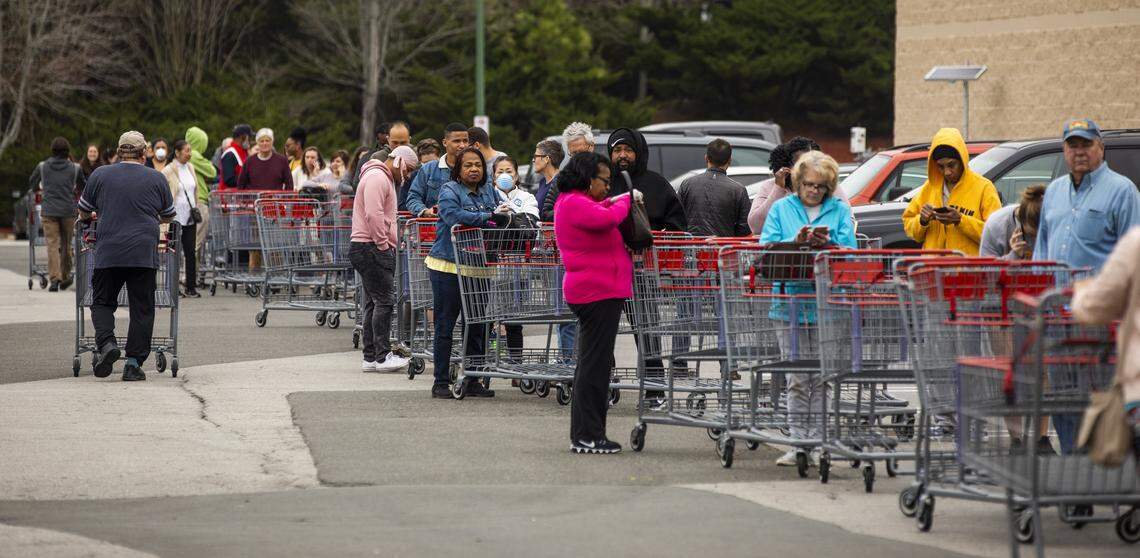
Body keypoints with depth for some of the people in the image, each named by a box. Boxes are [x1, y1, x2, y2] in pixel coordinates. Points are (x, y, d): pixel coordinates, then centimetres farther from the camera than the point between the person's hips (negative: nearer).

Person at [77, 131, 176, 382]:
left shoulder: (100, 175, 6)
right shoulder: (156, 179, 6)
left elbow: (83, 212, 18)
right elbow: (168, 217, 20)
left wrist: (95, 217, 41)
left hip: (108, 252, 0)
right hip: (144, 253, 0)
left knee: (102, 302, 12)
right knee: (142, 309, 5)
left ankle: (106, 343, -12)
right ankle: (134, 363, 0)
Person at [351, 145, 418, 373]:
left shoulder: (385, 179, 23)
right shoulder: (377, 178, -12)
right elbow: (373, 215, -22)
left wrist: (389, 245, 16)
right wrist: (384, 245, -18)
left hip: (376, 249, 11)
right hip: (371, 248, -11)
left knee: (374, 302, 10)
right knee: (384, 301, -12)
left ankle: (370, 357, 11)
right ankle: (383, 356, -13)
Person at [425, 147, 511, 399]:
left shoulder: (489, 191, 12)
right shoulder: (450, 191, -7)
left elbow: (503, 220, 10)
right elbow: (455, 217, -24)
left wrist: (502, 214, -14)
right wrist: (489, 216, -21)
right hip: (448, 267, -6)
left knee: (477, 326, 9)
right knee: (445, 326, -1)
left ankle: (472, 381, 16)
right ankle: (440, 383, 2)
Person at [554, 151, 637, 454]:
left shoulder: (575, 203, 19)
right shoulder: (574, 203, -14)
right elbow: (607, 219, -27)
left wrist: (613, 201, 11)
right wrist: (624, 201, -9)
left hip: (595, 292, 12)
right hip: (597, 292, -12)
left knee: (592, 363, 14)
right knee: (595, 363, -10)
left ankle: (585, 434, 19)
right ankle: (586, 436, -10)